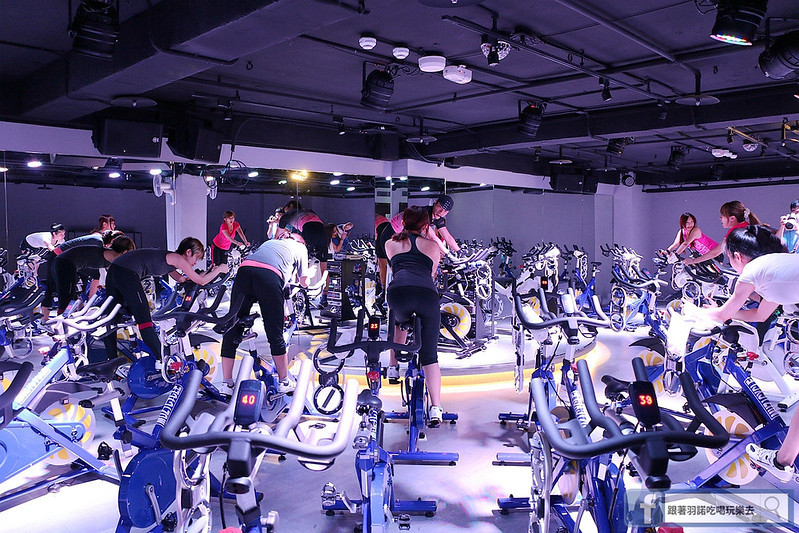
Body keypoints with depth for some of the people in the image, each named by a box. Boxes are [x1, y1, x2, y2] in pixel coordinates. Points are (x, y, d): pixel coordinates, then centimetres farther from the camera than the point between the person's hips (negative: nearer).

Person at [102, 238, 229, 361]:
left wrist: (209, 271, 37)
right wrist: (218, 270, 18)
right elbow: (201, 281, 3)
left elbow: (181, 278, 37)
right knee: (144, 320, -9)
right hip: (128, 273, -10)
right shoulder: (177, 258, 0)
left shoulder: (168, 258, 25)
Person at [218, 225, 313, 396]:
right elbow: (304, 282, 33)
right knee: (275, 334, 7)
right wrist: (309, 273, 57)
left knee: (232, 329, 9)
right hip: (270, 277, -4)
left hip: (244, 269, 4)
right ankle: (284, 382, 20)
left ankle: (226, 383, 11)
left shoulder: (270, 242, 39)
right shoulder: (300, 248, 28)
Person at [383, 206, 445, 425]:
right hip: (428, 293, 0)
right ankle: (435, 408, -3)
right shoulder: (433, 245, 27)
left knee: (400, 321, 37)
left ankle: (393, 366, 31)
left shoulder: (390, 244, 27)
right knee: (430, 354, 5)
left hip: (399, 290, 1)